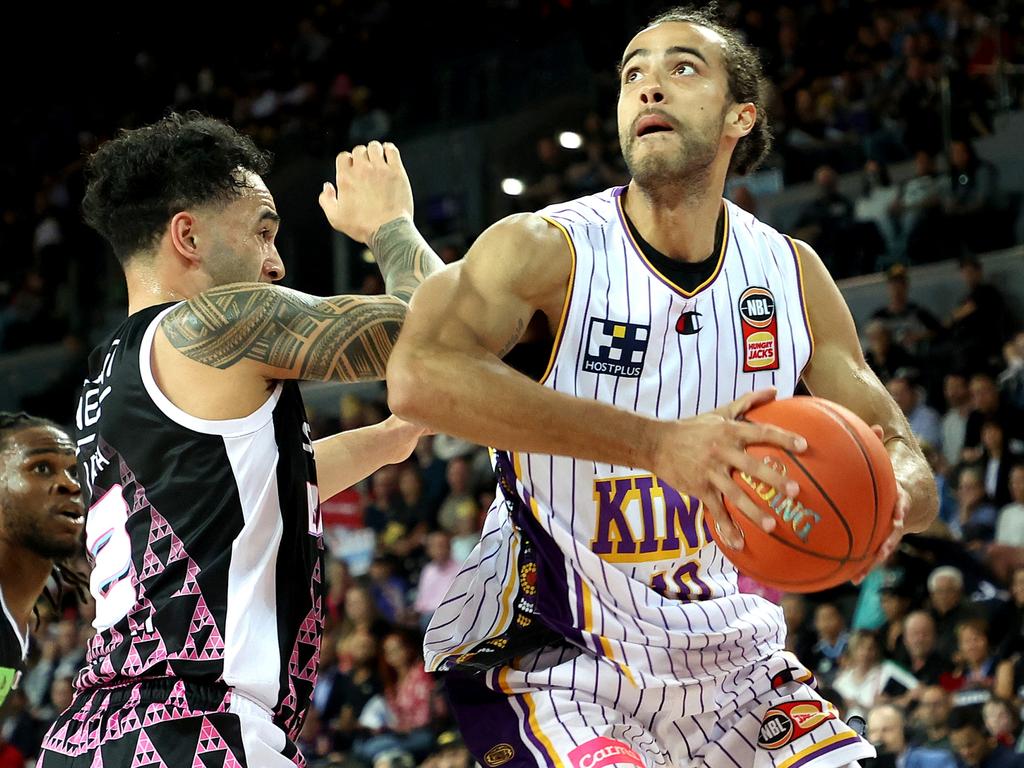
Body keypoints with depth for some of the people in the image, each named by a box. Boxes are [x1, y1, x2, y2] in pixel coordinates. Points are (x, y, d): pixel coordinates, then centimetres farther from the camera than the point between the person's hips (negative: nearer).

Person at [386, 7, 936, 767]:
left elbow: (904, 458, 7)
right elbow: (419, 377, -35)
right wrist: (658, 443, -42)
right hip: (555, 659, -6)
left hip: (731, 653, 6)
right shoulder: (545, 250, -14)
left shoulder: (793, 275, 2)